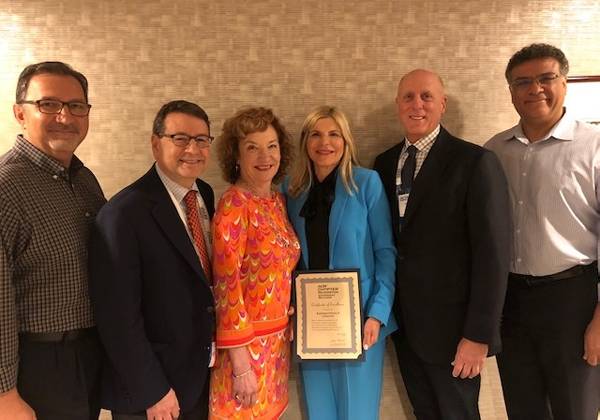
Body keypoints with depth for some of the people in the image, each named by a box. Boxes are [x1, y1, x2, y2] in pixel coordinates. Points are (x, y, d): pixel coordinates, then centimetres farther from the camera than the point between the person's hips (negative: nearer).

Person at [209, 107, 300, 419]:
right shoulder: (233, 203, -17)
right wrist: (240, 364, -19)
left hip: (278, 338, 7)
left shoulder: (277, 200, 4)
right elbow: (226, 283, -19)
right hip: (246, 341, -7)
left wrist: (285, 330, 13)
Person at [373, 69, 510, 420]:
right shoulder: (385, 163, 5)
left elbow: (492, 253, -15)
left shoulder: (475, 162, -12)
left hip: (451, 325, -5)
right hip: (403, 323, 5)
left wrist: (479, 335, -16)